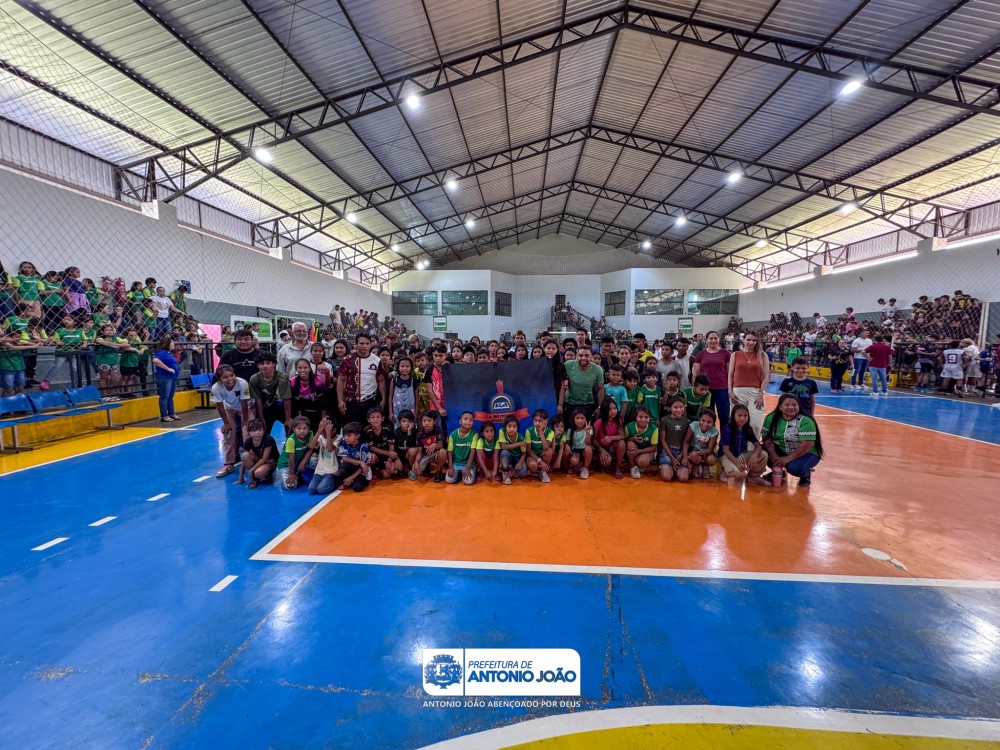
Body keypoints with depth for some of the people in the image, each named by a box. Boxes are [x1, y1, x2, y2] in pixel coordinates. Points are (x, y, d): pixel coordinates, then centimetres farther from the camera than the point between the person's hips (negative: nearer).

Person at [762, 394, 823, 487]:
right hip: (781, 451, 5)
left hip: (806, 454, -5)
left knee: (794, 467, -35)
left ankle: (806, 474, 5)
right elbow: (767, 438, -9)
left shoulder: (806, 421, -19)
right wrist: (774, 456, -24)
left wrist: (788, 459, -27)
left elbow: (807, 444, -25)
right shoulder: (771, 418, -6)